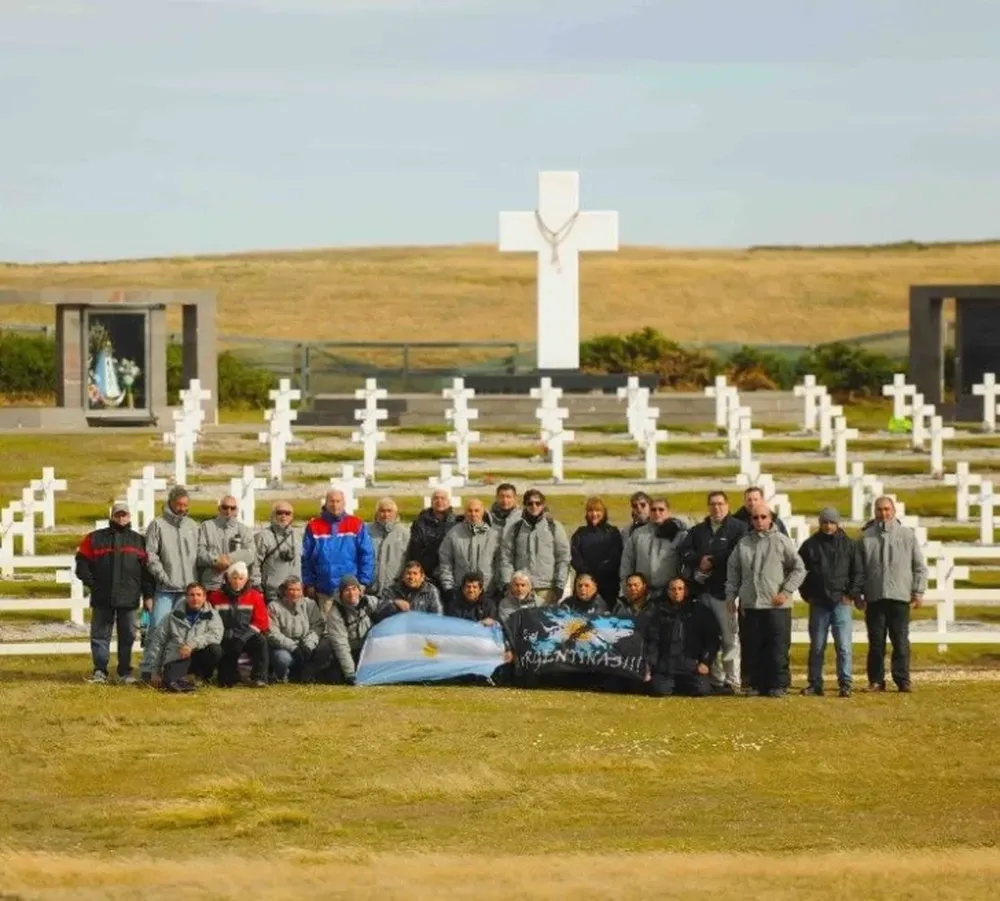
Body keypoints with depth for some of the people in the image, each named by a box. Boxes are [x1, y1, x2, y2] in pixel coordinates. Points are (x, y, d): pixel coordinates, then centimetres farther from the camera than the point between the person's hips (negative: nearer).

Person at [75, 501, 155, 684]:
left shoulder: (138, 541, 10)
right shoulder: (95, 538, 6)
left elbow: (146, 569, 8)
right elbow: (82, 561, 6)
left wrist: (148, 595, 3)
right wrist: (91, 582, -4)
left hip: (129, 599, 1)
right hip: (102, 598, -1)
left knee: (127, 635, 4)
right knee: (100, 635, -1)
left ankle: (125, 672, 10)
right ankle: (100, 671, 3)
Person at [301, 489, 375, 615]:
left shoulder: (357, 525, 1)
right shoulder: (314, 526, 3)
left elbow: (367, 556, 1)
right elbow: (306, 558, 4)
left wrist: (363, 582, -4)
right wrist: (309, 584, 1)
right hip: (324, 590, 1)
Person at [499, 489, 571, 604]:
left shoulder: (554, 527, 7)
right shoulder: (515, 529, 11)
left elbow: (563, 558, 5)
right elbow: (506, 558, 8)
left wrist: (559, 585, -3)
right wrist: (507, 583, -3)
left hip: (547, 590, -1)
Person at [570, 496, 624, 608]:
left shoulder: (612, 533, 8)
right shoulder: (580, 534, 13)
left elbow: (615, 558, -1)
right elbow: (575, 558, 4)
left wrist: (601, 570, -12)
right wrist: (586, 571, -10)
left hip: (608, 583, -1)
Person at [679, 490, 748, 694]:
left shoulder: (737, 528, 4)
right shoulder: (698, 530, 21)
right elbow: (684, 553, 9)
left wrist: (712, 561, -7)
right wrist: (699, 560, -9)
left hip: (724, 588, -5)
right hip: (702, 590, 6)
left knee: (729, 637, -7)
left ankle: (732, 681, -7)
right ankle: (715, 679, 9)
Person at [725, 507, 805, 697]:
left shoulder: (782, 542, 0)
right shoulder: (743, 544, 11)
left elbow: (799, 569, 0)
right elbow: (732, 570, 19)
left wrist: (786, 591, -7)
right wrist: (730, 594, 11)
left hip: (777, 605, -4)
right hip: (750, 605, 4)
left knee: (778, 648, -5)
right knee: (752, 649, 4)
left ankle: (779, 685, 0)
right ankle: (757, 684, 11)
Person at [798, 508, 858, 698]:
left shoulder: (847, 544, 4)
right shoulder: (810, 545, 6)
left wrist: (850, 595, 0)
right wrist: (807, 594, 7)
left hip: (841, 602, -2)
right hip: (818, 603, 2)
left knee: (844, 646, -7)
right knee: (816, 646, 6)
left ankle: (845, 684, -6)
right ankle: (815, 684, 13)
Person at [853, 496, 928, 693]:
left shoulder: (907, 535, 6)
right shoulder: (866, 537, 7)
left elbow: (920, 566, 7)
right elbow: (859, 569, 10)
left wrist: (918, 591, 0)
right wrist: (858, 593, 5)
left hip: (900, 596, -1)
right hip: (874, 597, 1)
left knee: (901, 641, -2)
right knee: (876, 641, 3)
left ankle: (902, 680, 1)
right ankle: (876, 680, 9)